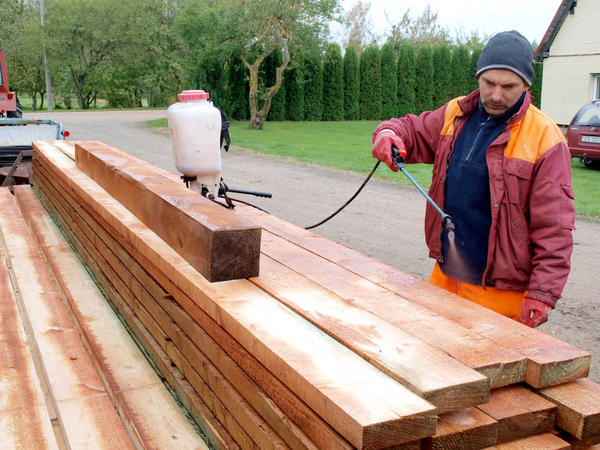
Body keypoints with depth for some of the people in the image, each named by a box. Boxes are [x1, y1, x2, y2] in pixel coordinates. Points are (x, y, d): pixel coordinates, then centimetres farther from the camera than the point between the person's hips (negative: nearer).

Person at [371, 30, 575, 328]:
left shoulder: (544, 138, -10)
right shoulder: (455, 114, 6)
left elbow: (554, 228, -12)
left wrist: (542, 294, -17)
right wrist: (389, 133, -6)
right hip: (445, 275, 6)